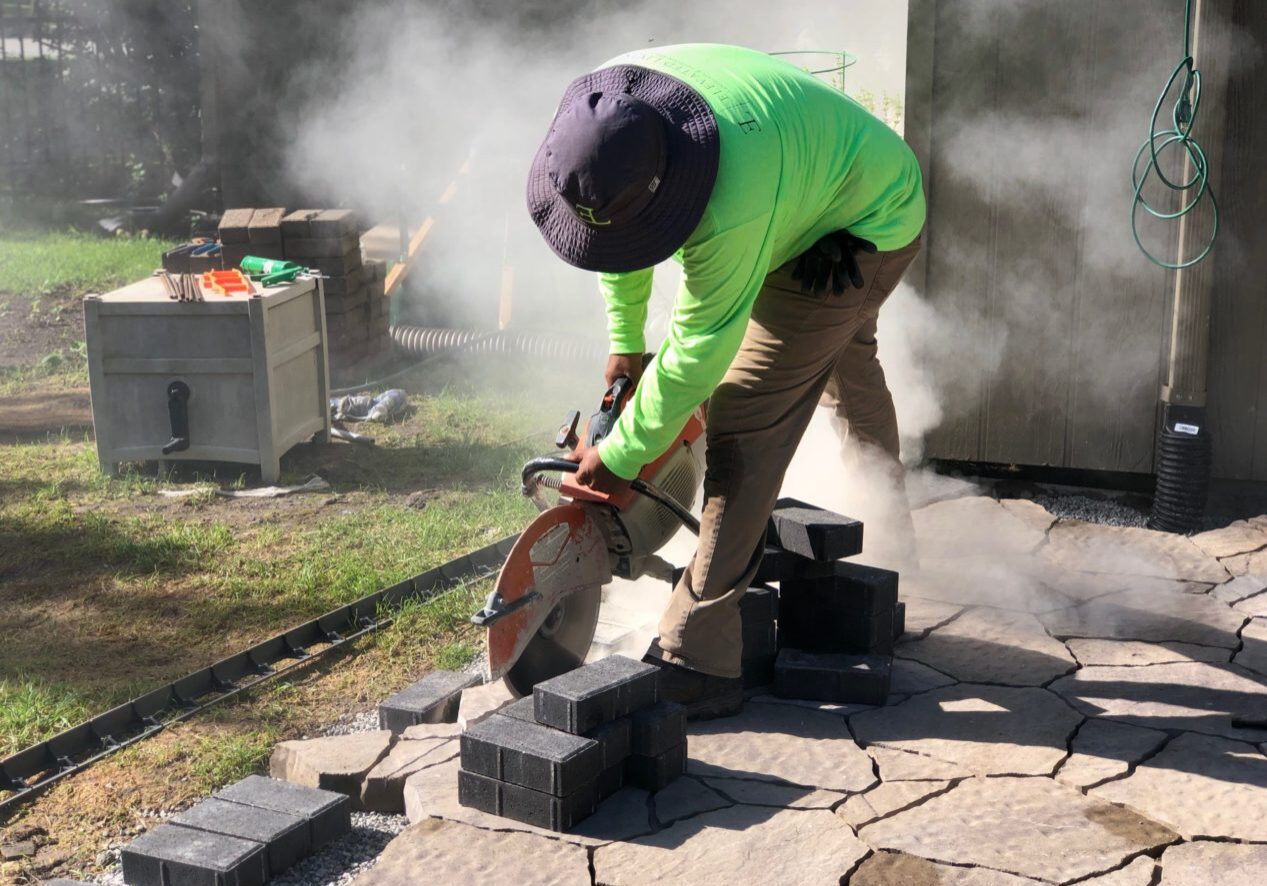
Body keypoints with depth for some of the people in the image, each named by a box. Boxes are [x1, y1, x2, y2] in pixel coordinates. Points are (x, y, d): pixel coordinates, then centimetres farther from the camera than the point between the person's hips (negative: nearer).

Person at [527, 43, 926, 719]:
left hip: (868, 227, -9)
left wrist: (620, 458, -25)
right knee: (849, 366, 29)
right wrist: (624, 338, 6)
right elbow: (621, 240, -1)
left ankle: (697, 661, -14)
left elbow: (700, 350, -35)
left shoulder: (735, 206, -45)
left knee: (745, 415, -18)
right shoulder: (604, 114, -21)